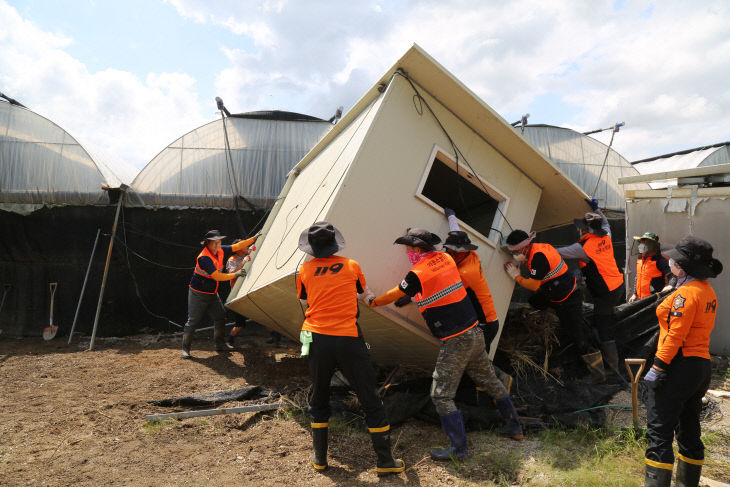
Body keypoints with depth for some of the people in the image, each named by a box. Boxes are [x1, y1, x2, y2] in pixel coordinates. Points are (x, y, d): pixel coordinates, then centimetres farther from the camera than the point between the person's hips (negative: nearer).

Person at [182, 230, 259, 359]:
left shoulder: (220, 251, -3)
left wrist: (253, 239, 3)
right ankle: (185, 348, 10)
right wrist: (235, 275, -22)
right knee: (193, 321, -2)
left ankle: (220, 344, 16)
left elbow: (236, 247, 5)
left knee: (220, 316, 6)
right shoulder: (204, 258, -27)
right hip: (198, 294, -8)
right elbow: (217, 276, -28)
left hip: (212, 294, 8)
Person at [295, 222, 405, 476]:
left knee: (318, 400, 22)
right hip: (348, 340, -2)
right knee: (371, 400, 10)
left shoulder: (304, 271, 4)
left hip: (317, 340, 2)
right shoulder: (351, 266, 2)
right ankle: (385, 461, 20)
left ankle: (320, 458, 30)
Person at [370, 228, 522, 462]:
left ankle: (459, 448, 5)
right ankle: (515, 427, 36)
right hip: (475, 332, 8)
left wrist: (374, 301, 20)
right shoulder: (445, 258, 5)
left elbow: (394, 295, 2)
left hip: (455, 342, -8)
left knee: (441, 395, 1)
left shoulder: (417, 274, -15)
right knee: (490, 381, 23)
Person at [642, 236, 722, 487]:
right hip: (702, 365, 10)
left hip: (679, 365, -10)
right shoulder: (708, 290, 13)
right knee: (689, 431, 18)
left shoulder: (686, 292, -16)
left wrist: (657, 368, -20)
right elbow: (701, 330, 16)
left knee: (658, 431, -6)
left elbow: (675, 335, -21)